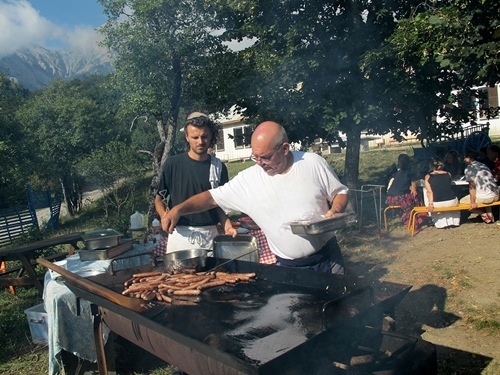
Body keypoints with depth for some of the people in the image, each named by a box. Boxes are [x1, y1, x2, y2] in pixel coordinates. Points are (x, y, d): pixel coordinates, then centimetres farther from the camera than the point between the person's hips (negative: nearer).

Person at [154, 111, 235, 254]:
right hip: (181, 234, -1)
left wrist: (227, 224, -8)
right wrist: (164, 216, -13)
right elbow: (159, 198, 6)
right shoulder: (173, 163, -1)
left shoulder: (218, 167, 4)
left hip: (210, 235, 2)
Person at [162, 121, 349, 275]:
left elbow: (340, 192, 4)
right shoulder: (248, 179, -9)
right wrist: (179, 209, -17)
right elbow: (212, 197, -5)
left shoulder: (314, 163, -8)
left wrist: (335, 211, -16)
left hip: (328, 259, 1)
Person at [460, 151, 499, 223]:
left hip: (485, 197, -7)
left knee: (462, 201, 10)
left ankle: (483, 214, 1)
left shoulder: (469, 168, -4)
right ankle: (489, 213, 18)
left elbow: (472, 186, -11)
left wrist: (473, 202, -10)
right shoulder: (483, 165, 17)